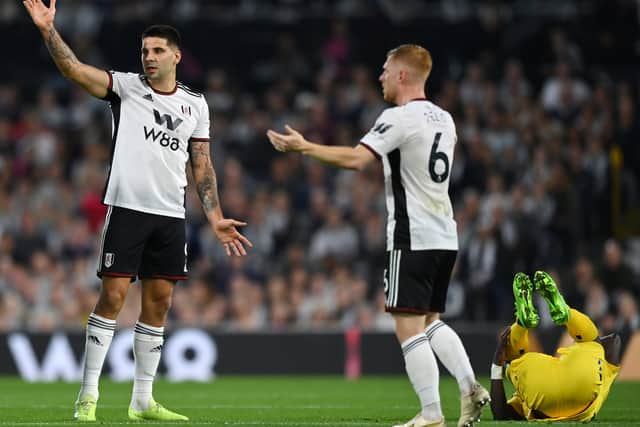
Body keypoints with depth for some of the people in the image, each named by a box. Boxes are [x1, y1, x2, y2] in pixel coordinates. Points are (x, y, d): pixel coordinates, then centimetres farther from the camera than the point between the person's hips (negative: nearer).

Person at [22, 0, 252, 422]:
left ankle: (143, 400, 13)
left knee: (159, 301, 5)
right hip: (127, 208, -4)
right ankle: (88, 396, -4)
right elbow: (74, 69, -14)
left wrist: (215, 217, 7)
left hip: (171, 215, 4)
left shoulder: (195, 103, 11)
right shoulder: (126, 86, 0)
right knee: (113, 295, -8)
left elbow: (202, 165, 15)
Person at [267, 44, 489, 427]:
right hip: (445, 236, 9)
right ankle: (470, 387, 1)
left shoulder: (399, 118, -12)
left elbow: (356, 159, -23)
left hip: (412, 238, -9)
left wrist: (304, 147, -17)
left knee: (409, 326, -6)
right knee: (431, 321, 18)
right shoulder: (444, 119, 14)